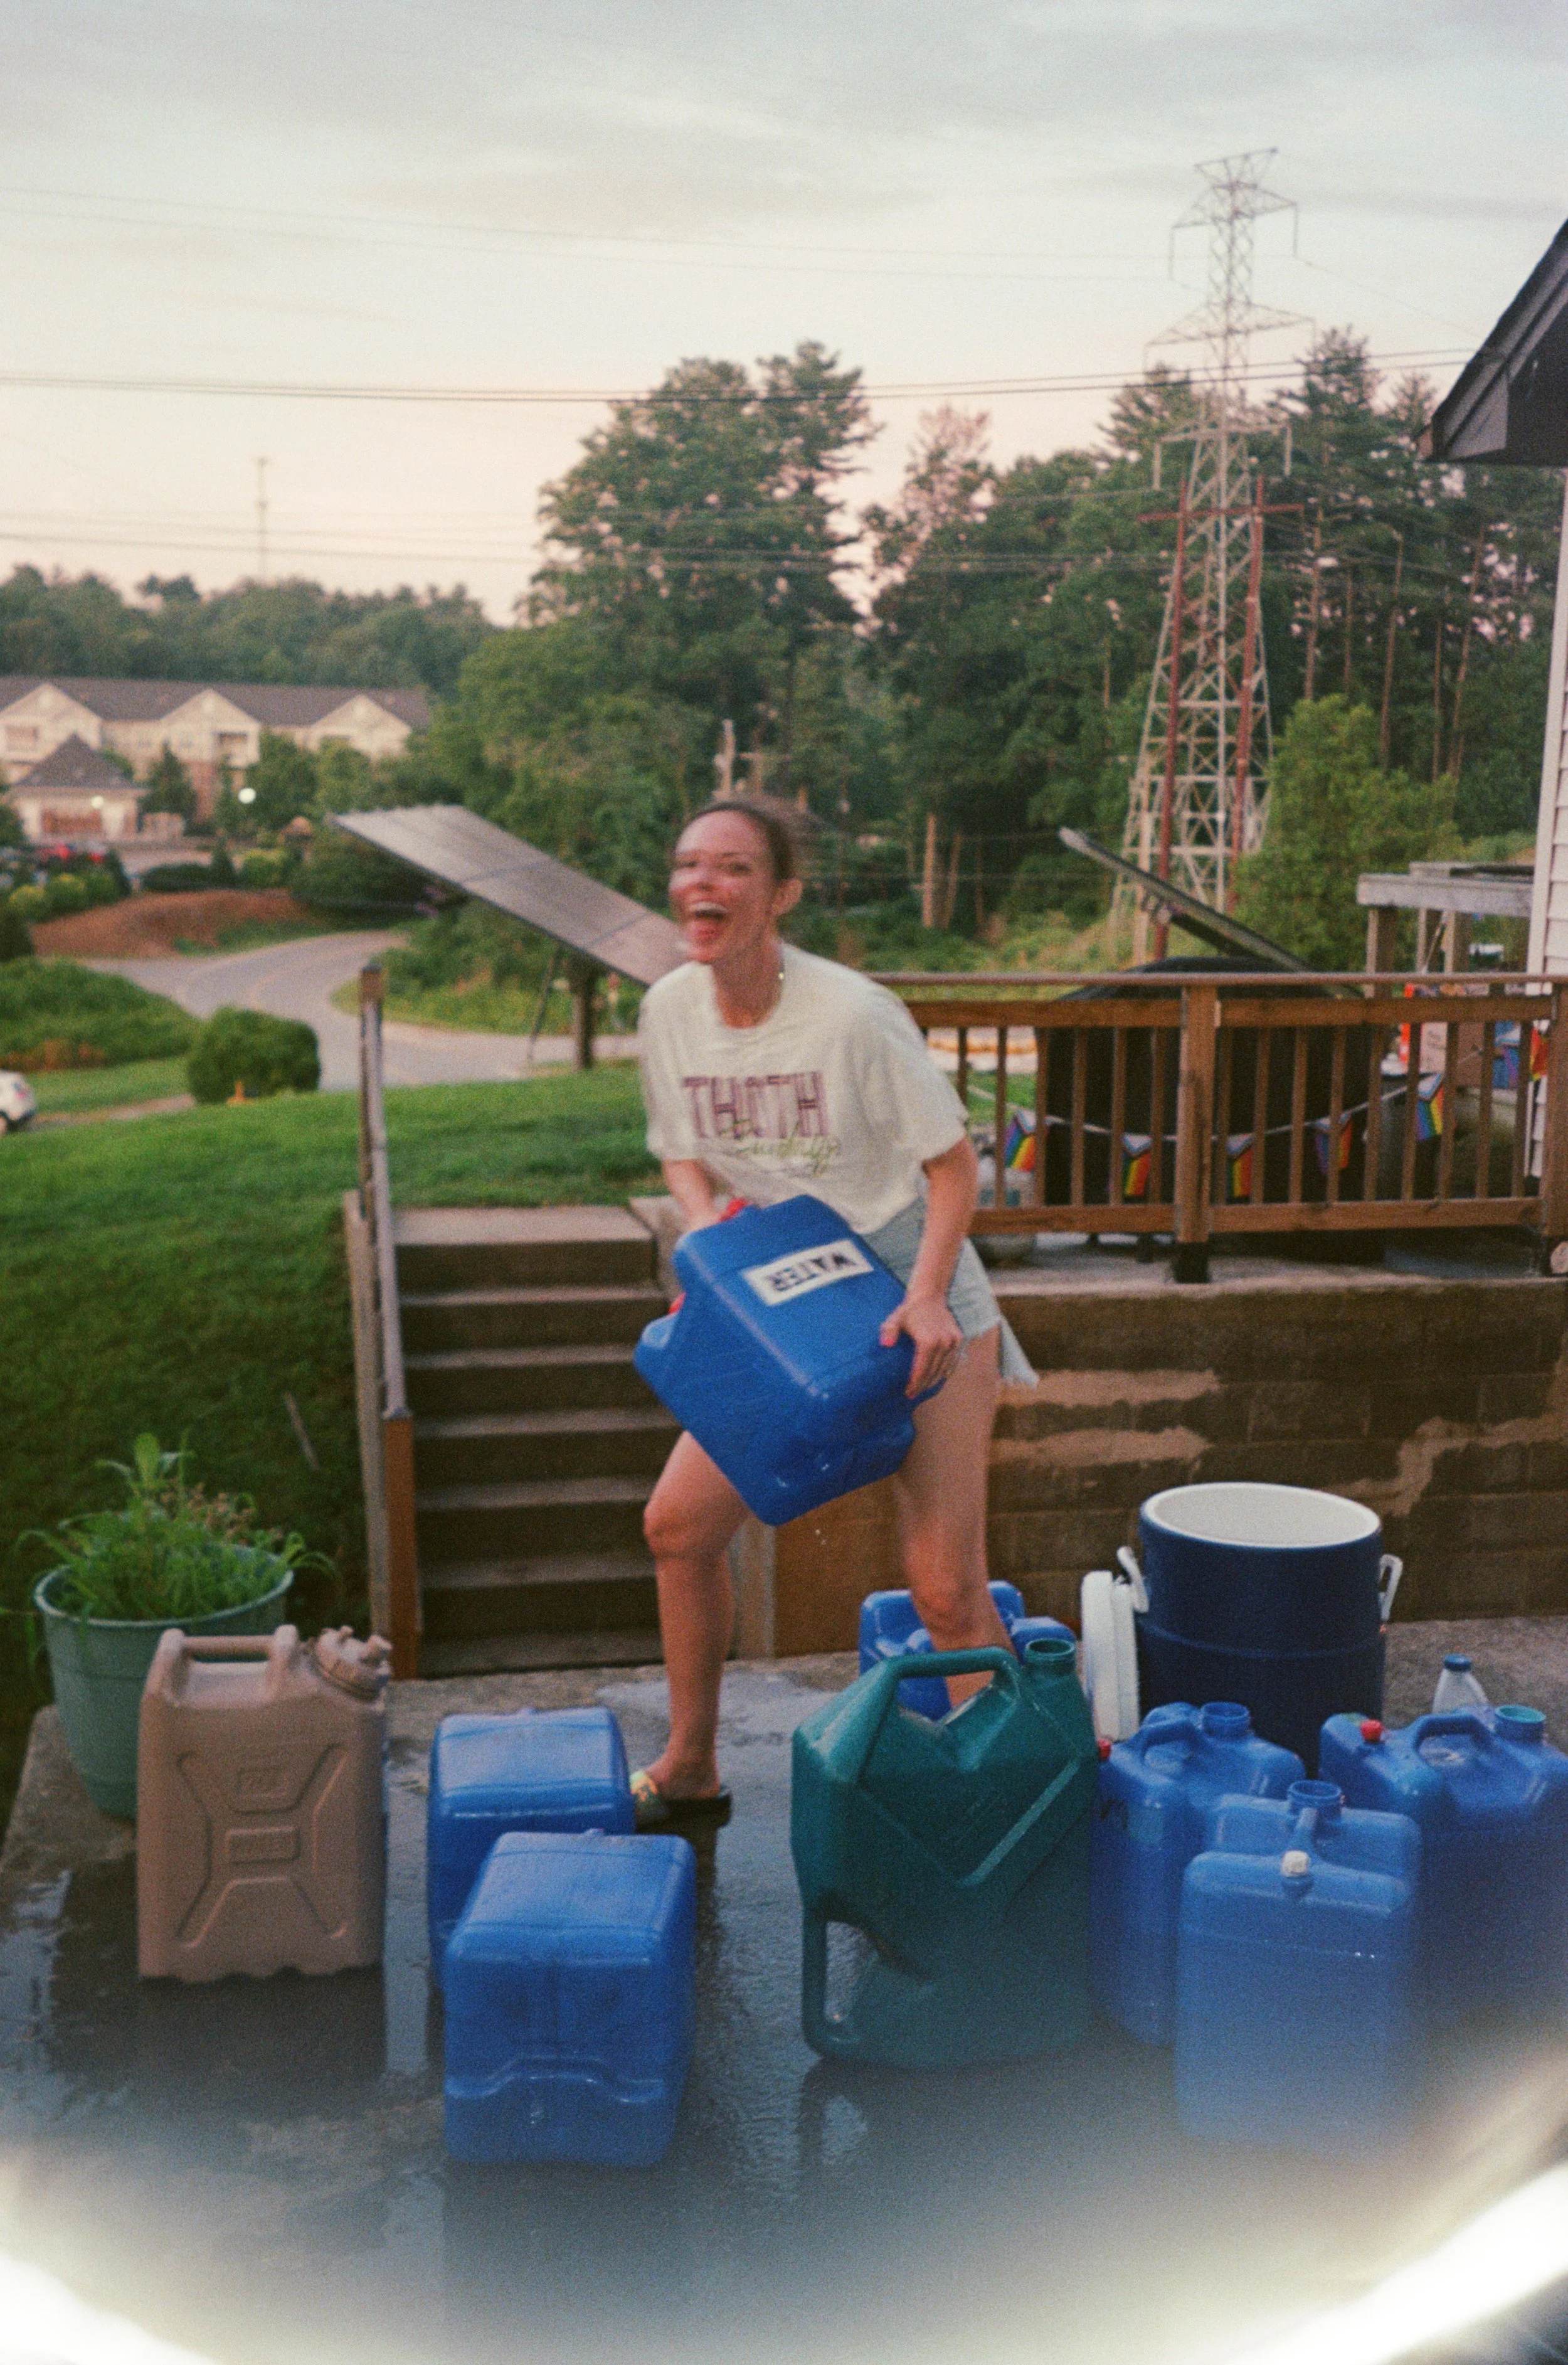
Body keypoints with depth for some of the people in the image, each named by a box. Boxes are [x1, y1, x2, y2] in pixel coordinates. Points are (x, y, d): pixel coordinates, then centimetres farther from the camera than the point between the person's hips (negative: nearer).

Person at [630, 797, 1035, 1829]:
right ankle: (690, 1771, 24)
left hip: (914, 1299, -6)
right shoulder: (670, 1010, -5)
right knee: (680, 1523, 5)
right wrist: (708, 1225, -10)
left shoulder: (852, 1014, -22)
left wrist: (925, 1300, -27)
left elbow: (953, 1164, -15)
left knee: (946, 1586, -10)